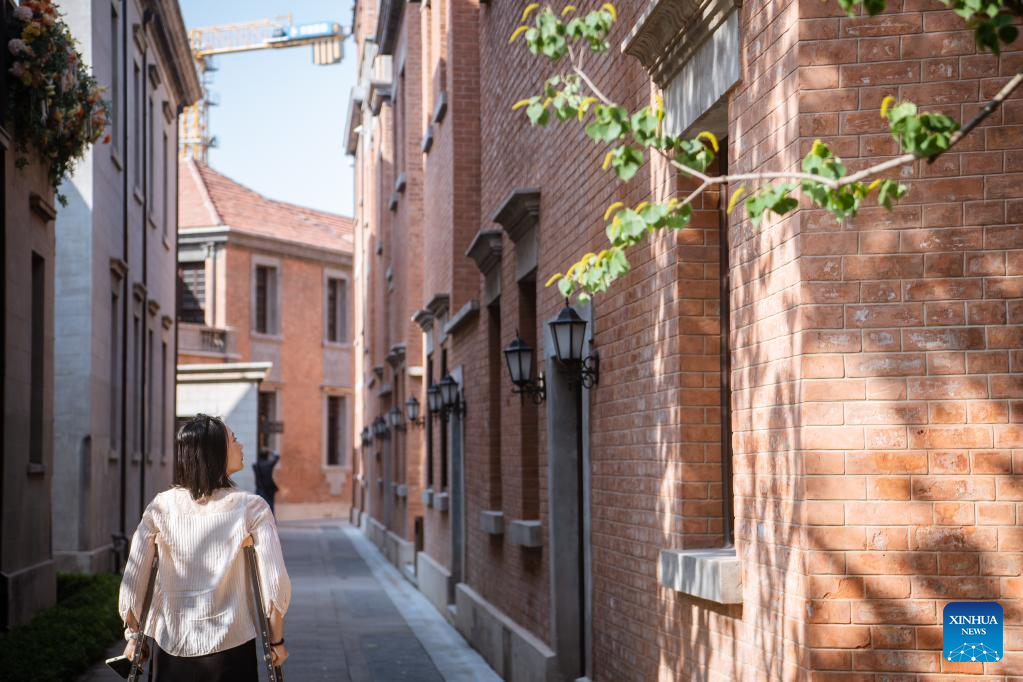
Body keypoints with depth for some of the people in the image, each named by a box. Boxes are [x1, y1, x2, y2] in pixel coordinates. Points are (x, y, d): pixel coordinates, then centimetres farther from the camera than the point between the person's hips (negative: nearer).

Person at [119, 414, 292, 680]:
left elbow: (132, 583, 0)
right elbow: (275, 584, -10)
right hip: (231, 648, -2)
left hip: (171, 647, 2)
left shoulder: (161, 506, -1)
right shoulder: (251, 508, -7)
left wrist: (133, 635, 13)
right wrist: (276, 641, 2)